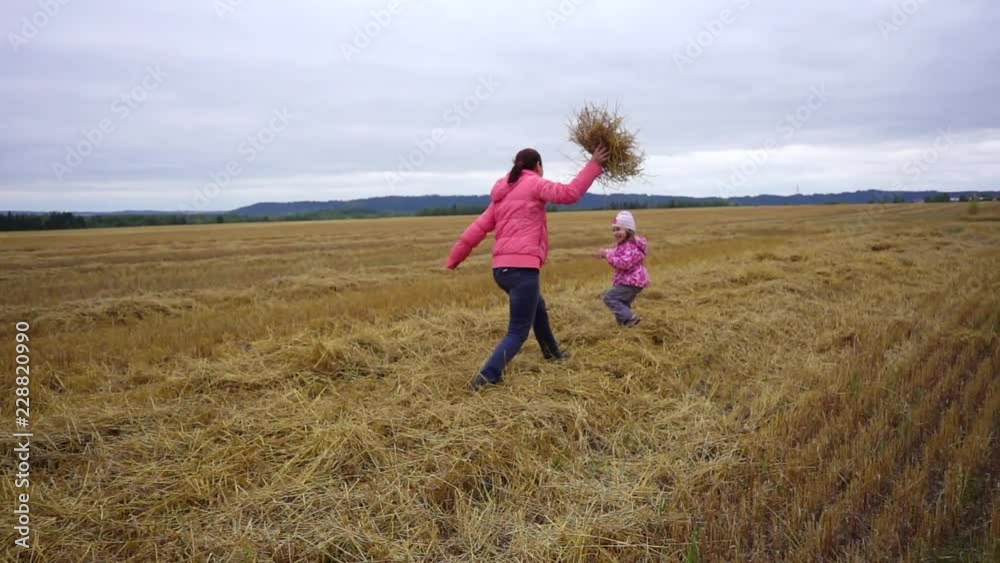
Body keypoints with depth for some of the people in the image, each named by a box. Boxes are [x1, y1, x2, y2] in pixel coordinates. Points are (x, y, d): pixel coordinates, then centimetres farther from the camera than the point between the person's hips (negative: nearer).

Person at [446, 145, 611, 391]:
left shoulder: (502, 194, 19)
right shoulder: (534, 184, -1)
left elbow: (479, 227, 15)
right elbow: (569, 193, -15)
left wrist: (455, 257, 17)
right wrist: (593, 166, -7)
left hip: (501, 267, 9)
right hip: (522, 267, -9)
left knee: (537, 308, 32)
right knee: (518, 332, -5)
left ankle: (552, 352, 52)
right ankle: (485, 378, -18)